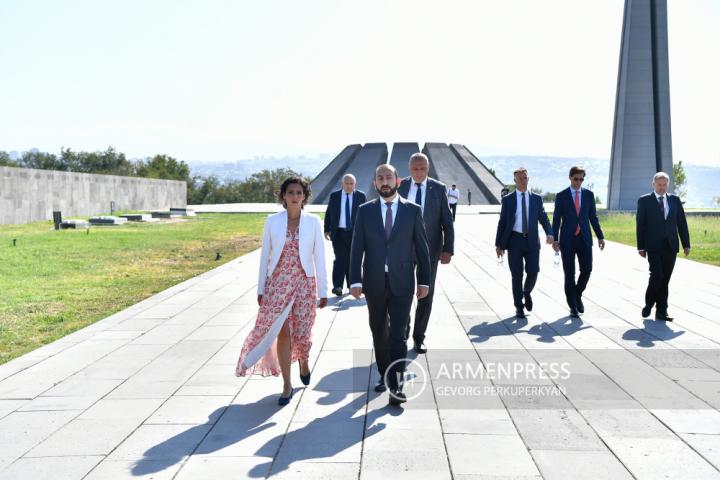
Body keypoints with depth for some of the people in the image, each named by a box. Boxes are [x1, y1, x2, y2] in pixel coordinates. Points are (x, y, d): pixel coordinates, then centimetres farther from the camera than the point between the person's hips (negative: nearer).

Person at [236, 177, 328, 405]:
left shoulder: (313, 222, -2)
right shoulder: (272, 221, 0)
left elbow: (319, 256, -1)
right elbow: (265, 255, 4)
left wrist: (323, 290, -1)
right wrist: (261, 289, 3)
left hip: (304, 284, 0)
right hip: (278, 284, 0)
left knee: (301, 334, 4)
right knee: (282, 333, 0)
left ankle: (303, 362, 39)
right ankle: (287, 385, 14)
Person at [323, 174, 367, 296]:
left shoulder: (361, 196, 3)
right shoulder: (334, 196, 5)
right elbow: (328, 213, 8)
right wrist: (327, 230, 2)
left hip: (355, 233, 1)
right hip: (338, 232, -1)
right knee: (340, 258, -7)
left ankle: (352, 285, 20)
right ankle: (337, 286, -5)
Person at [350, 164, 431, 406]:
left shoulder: (413, 210, 0)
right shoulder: (365, 211, 2)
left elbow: (422, 248, 2)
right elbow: (357, 248, 1)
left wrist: (424, 281, -1)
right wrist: (355, 280, -6)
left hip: (402, 282, -2)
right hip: (374, 282, 2)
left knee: (398, 334, -7)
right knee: (379, 332, 14)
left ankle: (396, 386, -5)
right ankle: (384, 375, 31)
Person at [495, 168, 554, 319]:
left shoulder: (536, 199, 8)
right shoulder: (508, 200, 4)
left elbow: (543, 218, 5)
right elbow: (502, 222, 4)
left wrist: (549, 233, -15)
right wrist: (498, 244, 0)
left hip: (532, 241, 1)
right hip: (514, 240, -1)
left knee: (533, 272, -6)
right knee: (517, 276, 1)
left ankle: (527, 292, 27)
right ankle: (519, 307, 13)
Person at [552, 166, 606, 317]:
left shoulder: (589, 194, 7)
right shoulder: (561, 196, 0)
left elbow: (593, 217, 10)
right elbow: (556, 219, 0)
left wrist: (600, 236, 6)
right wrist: (554, 239, -7)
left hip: (584, 238, 2)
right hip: (567, 239, -2)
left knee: (586, 270, -4)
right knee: (569, 273, 1)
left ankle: (578, 296, 22)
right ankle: (572, 306, 11)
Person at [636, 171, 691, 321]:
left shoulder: (675, 200, 11)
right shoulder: (644, 201, 2)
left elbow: (682, 223, 11)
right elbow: (640, 225, 0)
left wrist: (686, 244, 6)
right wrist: (641, 247, -3)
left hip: (671, 246, 3)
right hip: (653, 246, -3)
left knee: (665, 279, 4)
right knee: (657, 275, -14)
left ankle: (661, 312, 11)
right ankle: (649, 304, 9)